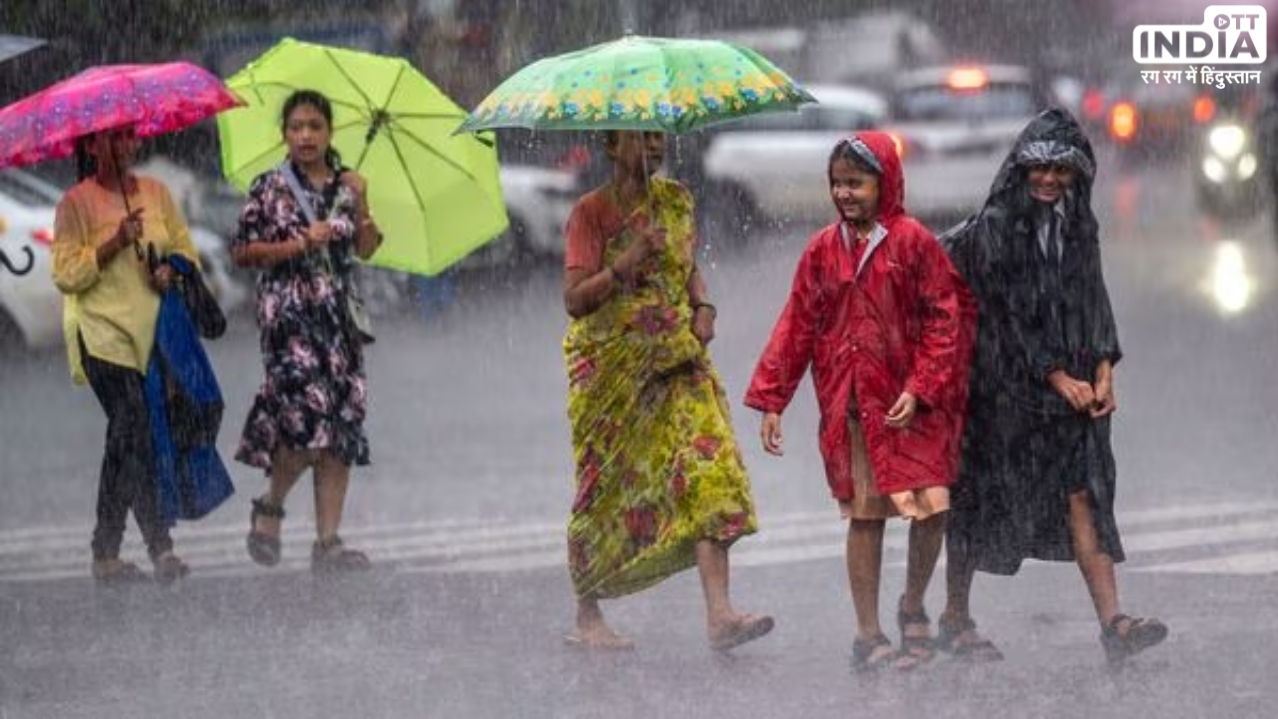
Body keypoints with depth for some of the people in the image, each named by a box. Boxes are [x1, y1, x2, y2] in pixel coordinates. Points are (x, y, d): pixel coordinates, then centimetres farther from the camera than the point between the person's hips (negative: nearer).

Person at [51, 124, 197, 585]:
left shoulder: (156, 193, 13)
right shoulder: (76, 203, -2)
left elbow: (186, 249, 16)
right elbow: (66, 274, -8)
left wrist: (172, 269, -6)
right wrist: (115, 243, -18)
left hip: (153, 333, 5)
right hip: (104, 335, -5)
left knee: (127, 439, 6)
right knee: (136, 432, -16)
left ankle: (106, 553, 13)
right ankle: (160, 547, -17)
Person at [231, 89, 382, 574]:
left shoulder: (346, 185, 12)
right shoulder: (271, 188, 1)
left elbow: (366, 250, 10)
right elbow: (242, 251, -2)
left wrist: (361, 205, -8)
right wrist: (300, 244, -11)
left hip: (339, 311, 5)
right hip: (289, 311, -5)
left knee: (343, 424, -2)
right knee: (309, 413, -18)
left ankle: (327, 541, 0)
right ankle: (270, 506, 8)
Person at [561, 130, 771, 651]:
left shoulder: (676, 200, 10)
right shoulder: (591, 211, -6)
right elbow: (575, 299, -13)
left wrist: (703, 306, 4)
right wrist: (626, 263, -26)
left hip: (677, 359, 4)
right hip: (610, 367, -4)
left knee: (707, 471, -12)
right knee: (605, 490, 3)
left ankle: (719, 614, -19)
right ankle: (587, 618, 18)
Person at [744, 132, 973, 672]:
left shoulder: (912, 242, -2)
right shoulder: (823, 250, 6)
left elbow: (943, 321, -3)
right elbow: (797, 327, 9)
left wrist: (920, 389, -12)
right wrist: (770, 400, 4)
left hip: (910, 403, -2)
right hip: (849, 404, 2)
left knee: (933, 505, -11)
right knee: (864, 515, 4)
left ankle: (913, 605, 15)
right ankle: (868, 636, 11)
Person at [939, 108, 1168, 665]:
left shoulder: (1079, 228, 10)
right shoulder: (994, 228, -9)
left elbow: (1095, 303, 11)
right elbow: (1007, 312, -13)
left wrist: (1103, 374, -2)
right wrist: (1058, 378, -14)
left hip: (1072, 384, 5)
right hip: (1005, 383, -5)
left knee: (1082, 493, -5)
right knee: (981, 494, 4)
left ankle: (1112, 622, -13)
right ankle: (955, 616, 19)